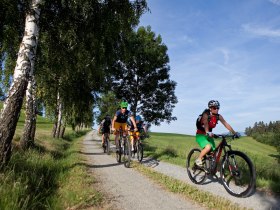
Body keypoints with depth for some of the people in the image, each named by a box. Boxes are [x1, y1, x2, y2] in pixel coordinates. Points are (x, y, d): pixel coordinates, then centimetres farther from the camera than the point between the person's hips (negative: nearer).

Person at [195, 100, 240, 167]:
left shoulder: (219, 116, -4)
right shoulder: (206, 115, -21)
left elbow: (226, 124, -8)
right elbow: (206, 123, -38)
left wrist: (235, 133, -18)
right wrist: (208, 132, -56)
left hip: (209, 136, 6)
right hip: (201, 135, -6)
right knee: (208, 147, -30)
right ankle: (198, 159, -9)